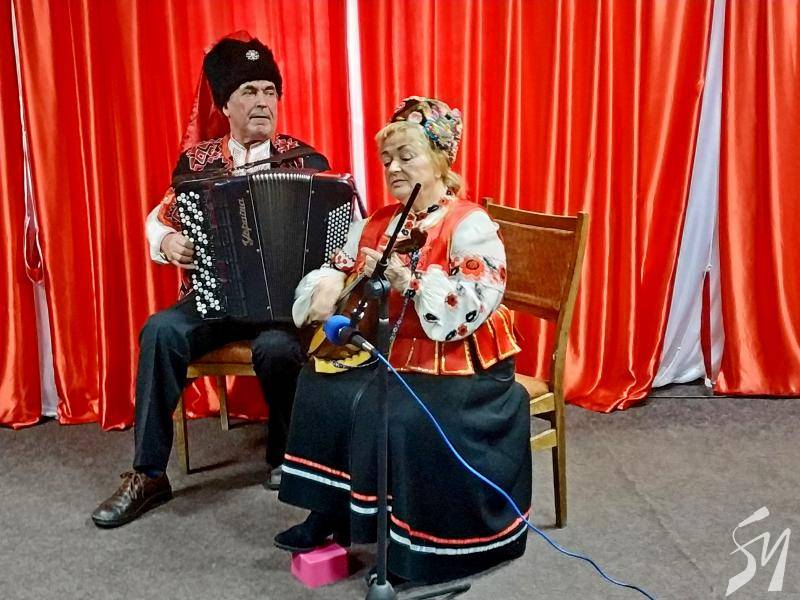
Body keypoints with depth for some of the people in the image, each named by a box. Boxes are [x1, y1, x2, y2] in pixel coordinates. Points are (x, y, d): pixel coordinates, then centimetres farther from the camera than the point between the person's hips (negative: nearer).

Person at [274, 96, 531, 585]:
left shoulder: (469, 225, -13)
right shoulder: (379, 223, 9)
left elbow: (473, 306, -25)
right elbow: (340, 269, 13)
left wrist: (409, 281, -34)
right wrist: (328, 285, -12)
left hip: (457, 364, -7)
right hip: (394, 354, 8)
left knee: (395, 418, -29)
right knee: (324, 389, -6)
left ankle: (413, 541, -10)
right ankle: (329, 512, 6)